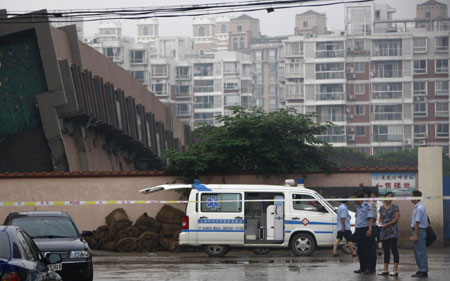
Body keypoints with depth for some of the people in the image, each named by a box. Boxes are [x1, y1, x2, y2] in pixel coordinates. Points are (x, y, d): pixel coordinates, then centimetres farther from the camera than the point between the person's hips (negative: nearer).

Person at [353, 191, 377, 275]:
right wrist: (355, 230, 21)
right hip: (359, 230, 9)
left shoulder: (367, 206, -11)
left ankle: (370, 268, 1)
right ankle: (363, 268, 18)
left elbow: (371, 219, -16)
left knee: (368, 250, -3)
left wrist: (369, 229, -23)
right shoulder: (358, 207, 15)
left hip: (365, 230, -9)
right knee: (360, 251, 10)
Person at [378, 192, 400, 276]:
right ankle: (385, 270, 13)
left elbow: (396, 218, -9)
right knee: (386, 251, 9)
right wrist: (381, 223, -3)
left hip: (392, 231, -6)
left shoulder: (395, 207, -3)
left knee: (394, 250, -7)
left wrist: (387, 224, -15)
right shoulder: (382, 208, 13)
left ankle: (395, 270, -7)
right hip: (384, 232, 6)